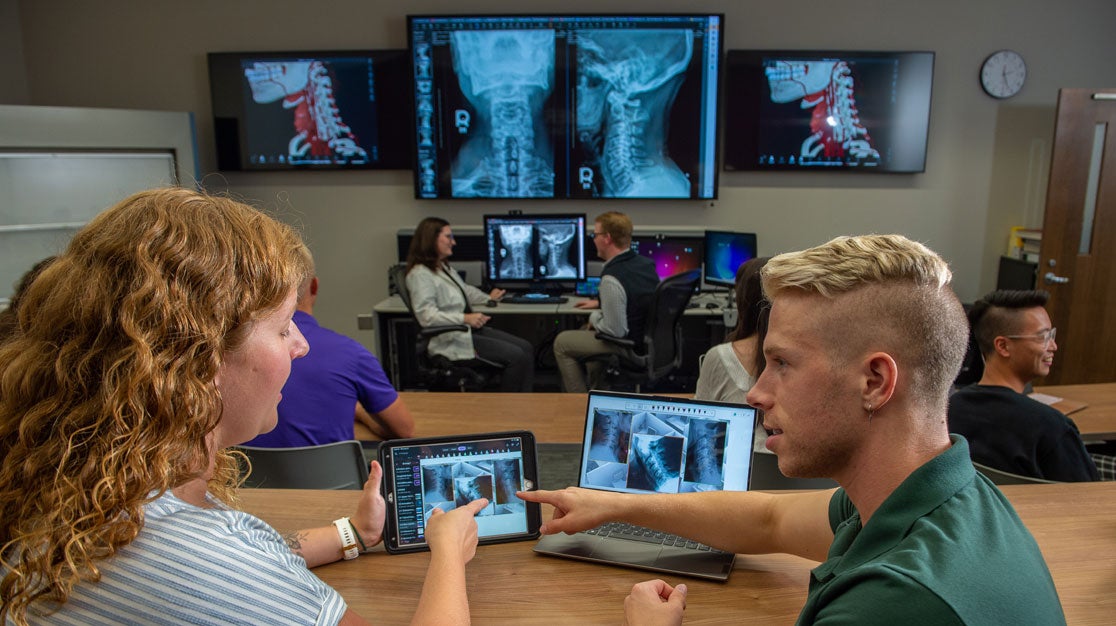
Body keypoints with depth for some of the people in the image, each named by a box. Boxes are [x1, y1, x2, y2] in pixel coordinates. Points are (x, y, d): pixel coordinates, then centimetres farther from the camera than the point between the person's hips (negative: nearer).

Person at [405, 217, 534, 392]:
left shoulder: (444, 267, 18)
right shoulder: (420, 274, -13)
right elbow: (426, 315, -25)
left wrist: (488, 298, 35)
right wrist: (465, 318, -33)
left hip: (469, 330, 10)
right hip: (451, 340, -10)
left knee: (526, 348, -4)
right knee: (515, 356, -19)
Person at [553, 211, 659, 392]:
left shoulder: (611, 279, -29)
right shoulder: (645, 263, -2)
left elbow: (615, 331, -26)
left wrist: (594, 317, -7)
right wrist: (600, 303, 21)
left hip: (629, 346, -9)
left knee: (562, 342, 9)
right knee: (587, 330, 32)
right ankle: (594, 389, 42)